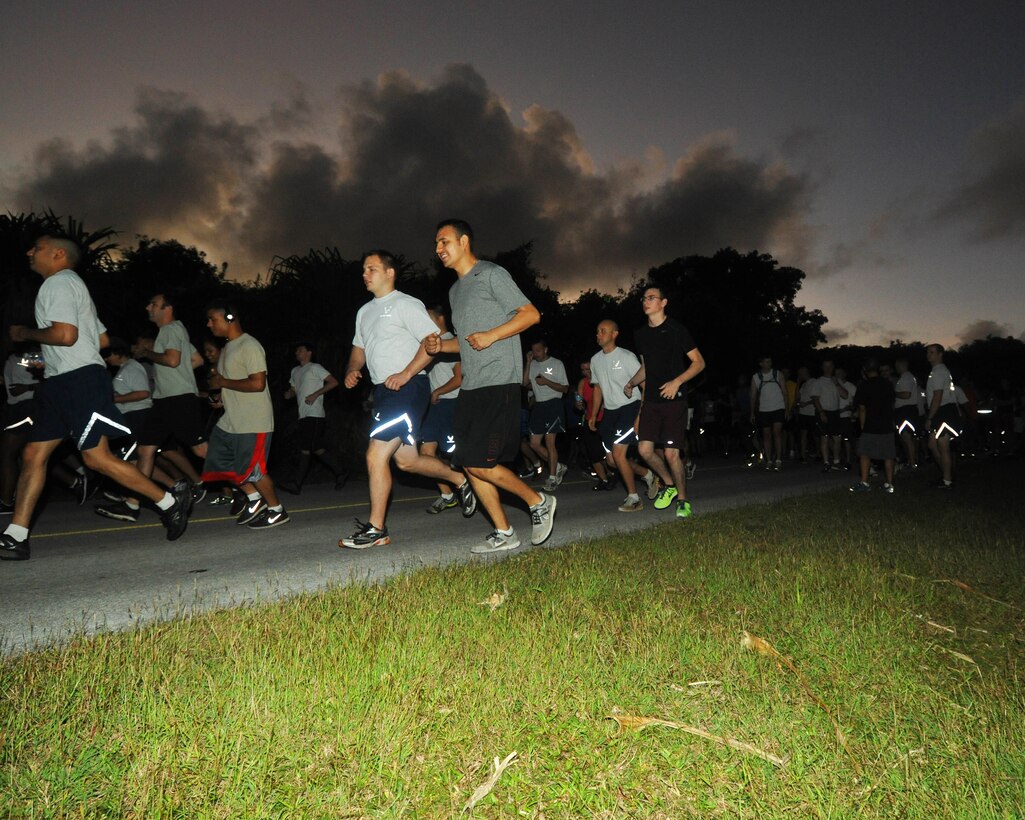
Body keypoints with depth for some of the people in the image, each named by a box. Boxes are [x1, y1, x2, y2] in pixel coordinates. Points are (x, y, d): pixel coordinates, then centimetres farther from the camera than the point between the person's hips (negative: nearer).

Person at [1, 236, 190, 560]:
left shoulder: (59, 282, -6)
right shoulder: (68, 284, 26)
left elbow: (65, 334, -21)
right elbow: (102, 338, 27)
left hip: (80, 379, -11)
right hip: (59, 382, 11)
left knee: (96, 457, -12)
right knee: (33, 455, 6)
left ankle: (169, 500, -3)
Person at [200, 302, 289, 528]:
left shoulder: (249, 346, -16)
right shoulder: (228, 347, 15)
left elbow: (257, 383, -25)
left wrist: (223, 382, -16)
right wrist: (220, 391, 8)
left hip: (253, 423, -10)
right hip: (230, 421, 10)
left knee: (252, 470, -4)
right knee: (220, 462, 13)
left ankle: (277, 511, 13)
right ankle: (255, 499, 25)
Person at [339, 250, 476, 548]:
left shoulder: (406, 304, -6)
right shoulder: (364, 312, 20)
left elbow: (434, 341, -14)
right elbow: (359, 349, 28)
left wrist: (406, 373, -23)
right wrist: (352, 370, 5)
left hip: (408, 388, -9)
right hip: (384, 391, 9)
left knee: (376, 456, -13)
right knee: (406, 460, 13)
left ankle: (375, 530, -3)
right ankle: (460, 480, 33)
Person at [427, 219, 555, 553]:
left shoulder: (492, 274, -2)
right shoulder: (455, 290, 22)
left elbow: (531, 314, -8)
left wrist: (491, 335, -17)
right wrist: (441, 345, 8)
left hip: (499, 383, -9)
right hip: (470, 387, 9)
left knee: (480, 464, -14)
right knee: (469, 463, 4)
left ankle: (539, 502, 7)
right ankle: (504, 533, 14)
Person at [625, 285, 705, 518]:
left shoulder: (676, 330, -7)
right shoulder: (640, 334, 11)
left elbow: (699, 362, -6)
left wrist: (677, 382, -19)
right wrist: (632, 383, 7)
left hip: (674, 399, -5)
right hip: (651, 400, 5)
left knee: (671, 454, -6)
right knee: (645, 449, -4)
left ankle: (682, 500, 14)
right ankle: (669, 485, 21)